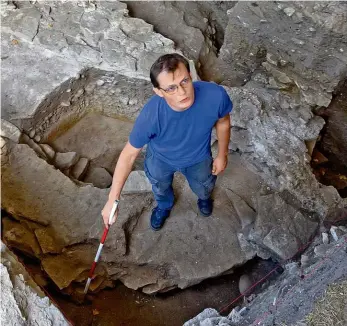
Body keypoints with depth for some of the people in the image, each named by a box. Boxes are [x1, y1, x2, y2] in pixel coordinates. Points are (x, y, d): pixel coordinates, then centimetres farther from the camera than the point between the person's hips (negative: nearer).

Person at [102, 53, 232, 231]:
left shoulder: (215, 95, -39)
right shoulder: (150, 116, -42)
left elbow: (223, 122, -14)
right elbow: (128, 155, -27)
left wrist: (222, 155, 0)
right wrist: (112, 200, -24)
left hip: (198, 158, 1)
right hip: (161, 160, -1)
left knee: (204, 188, 32)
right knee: (161, 188, 32)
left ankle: (204, 197, 71)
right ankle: (164, 205, 70)